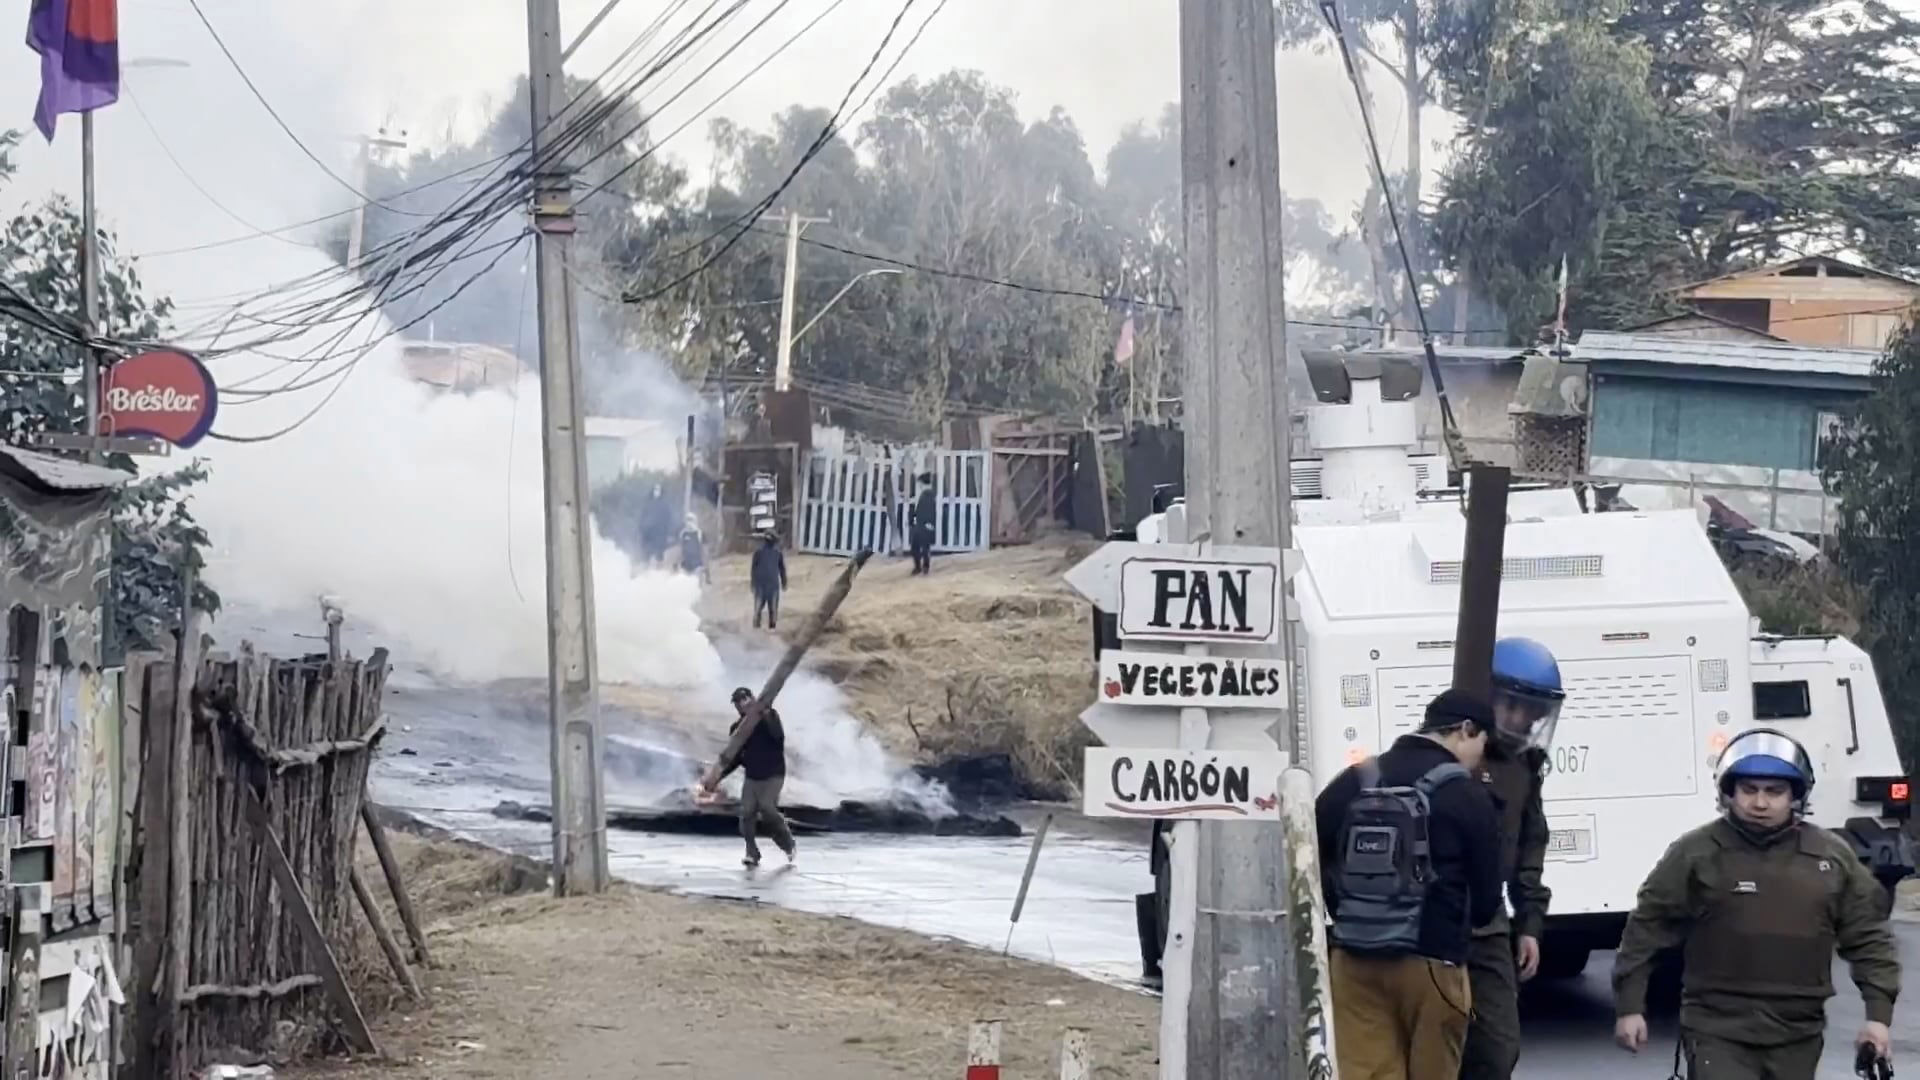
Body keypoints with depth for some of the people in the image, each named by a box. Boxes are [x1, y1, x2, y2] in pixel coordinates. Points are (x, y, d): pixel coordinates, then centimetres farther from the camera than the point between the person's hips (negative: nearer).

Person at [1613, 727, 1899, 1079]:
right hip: (1718, 1032, -4)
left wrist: (1878, 1014, 1)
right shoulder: (1695, 853, -4)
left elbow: (1868, 938, 9)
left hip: (1798, 1035, 4)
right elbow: (1647, 927, 1)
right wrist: (1629, 1006, -2)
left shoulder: (1833, 856, 4)